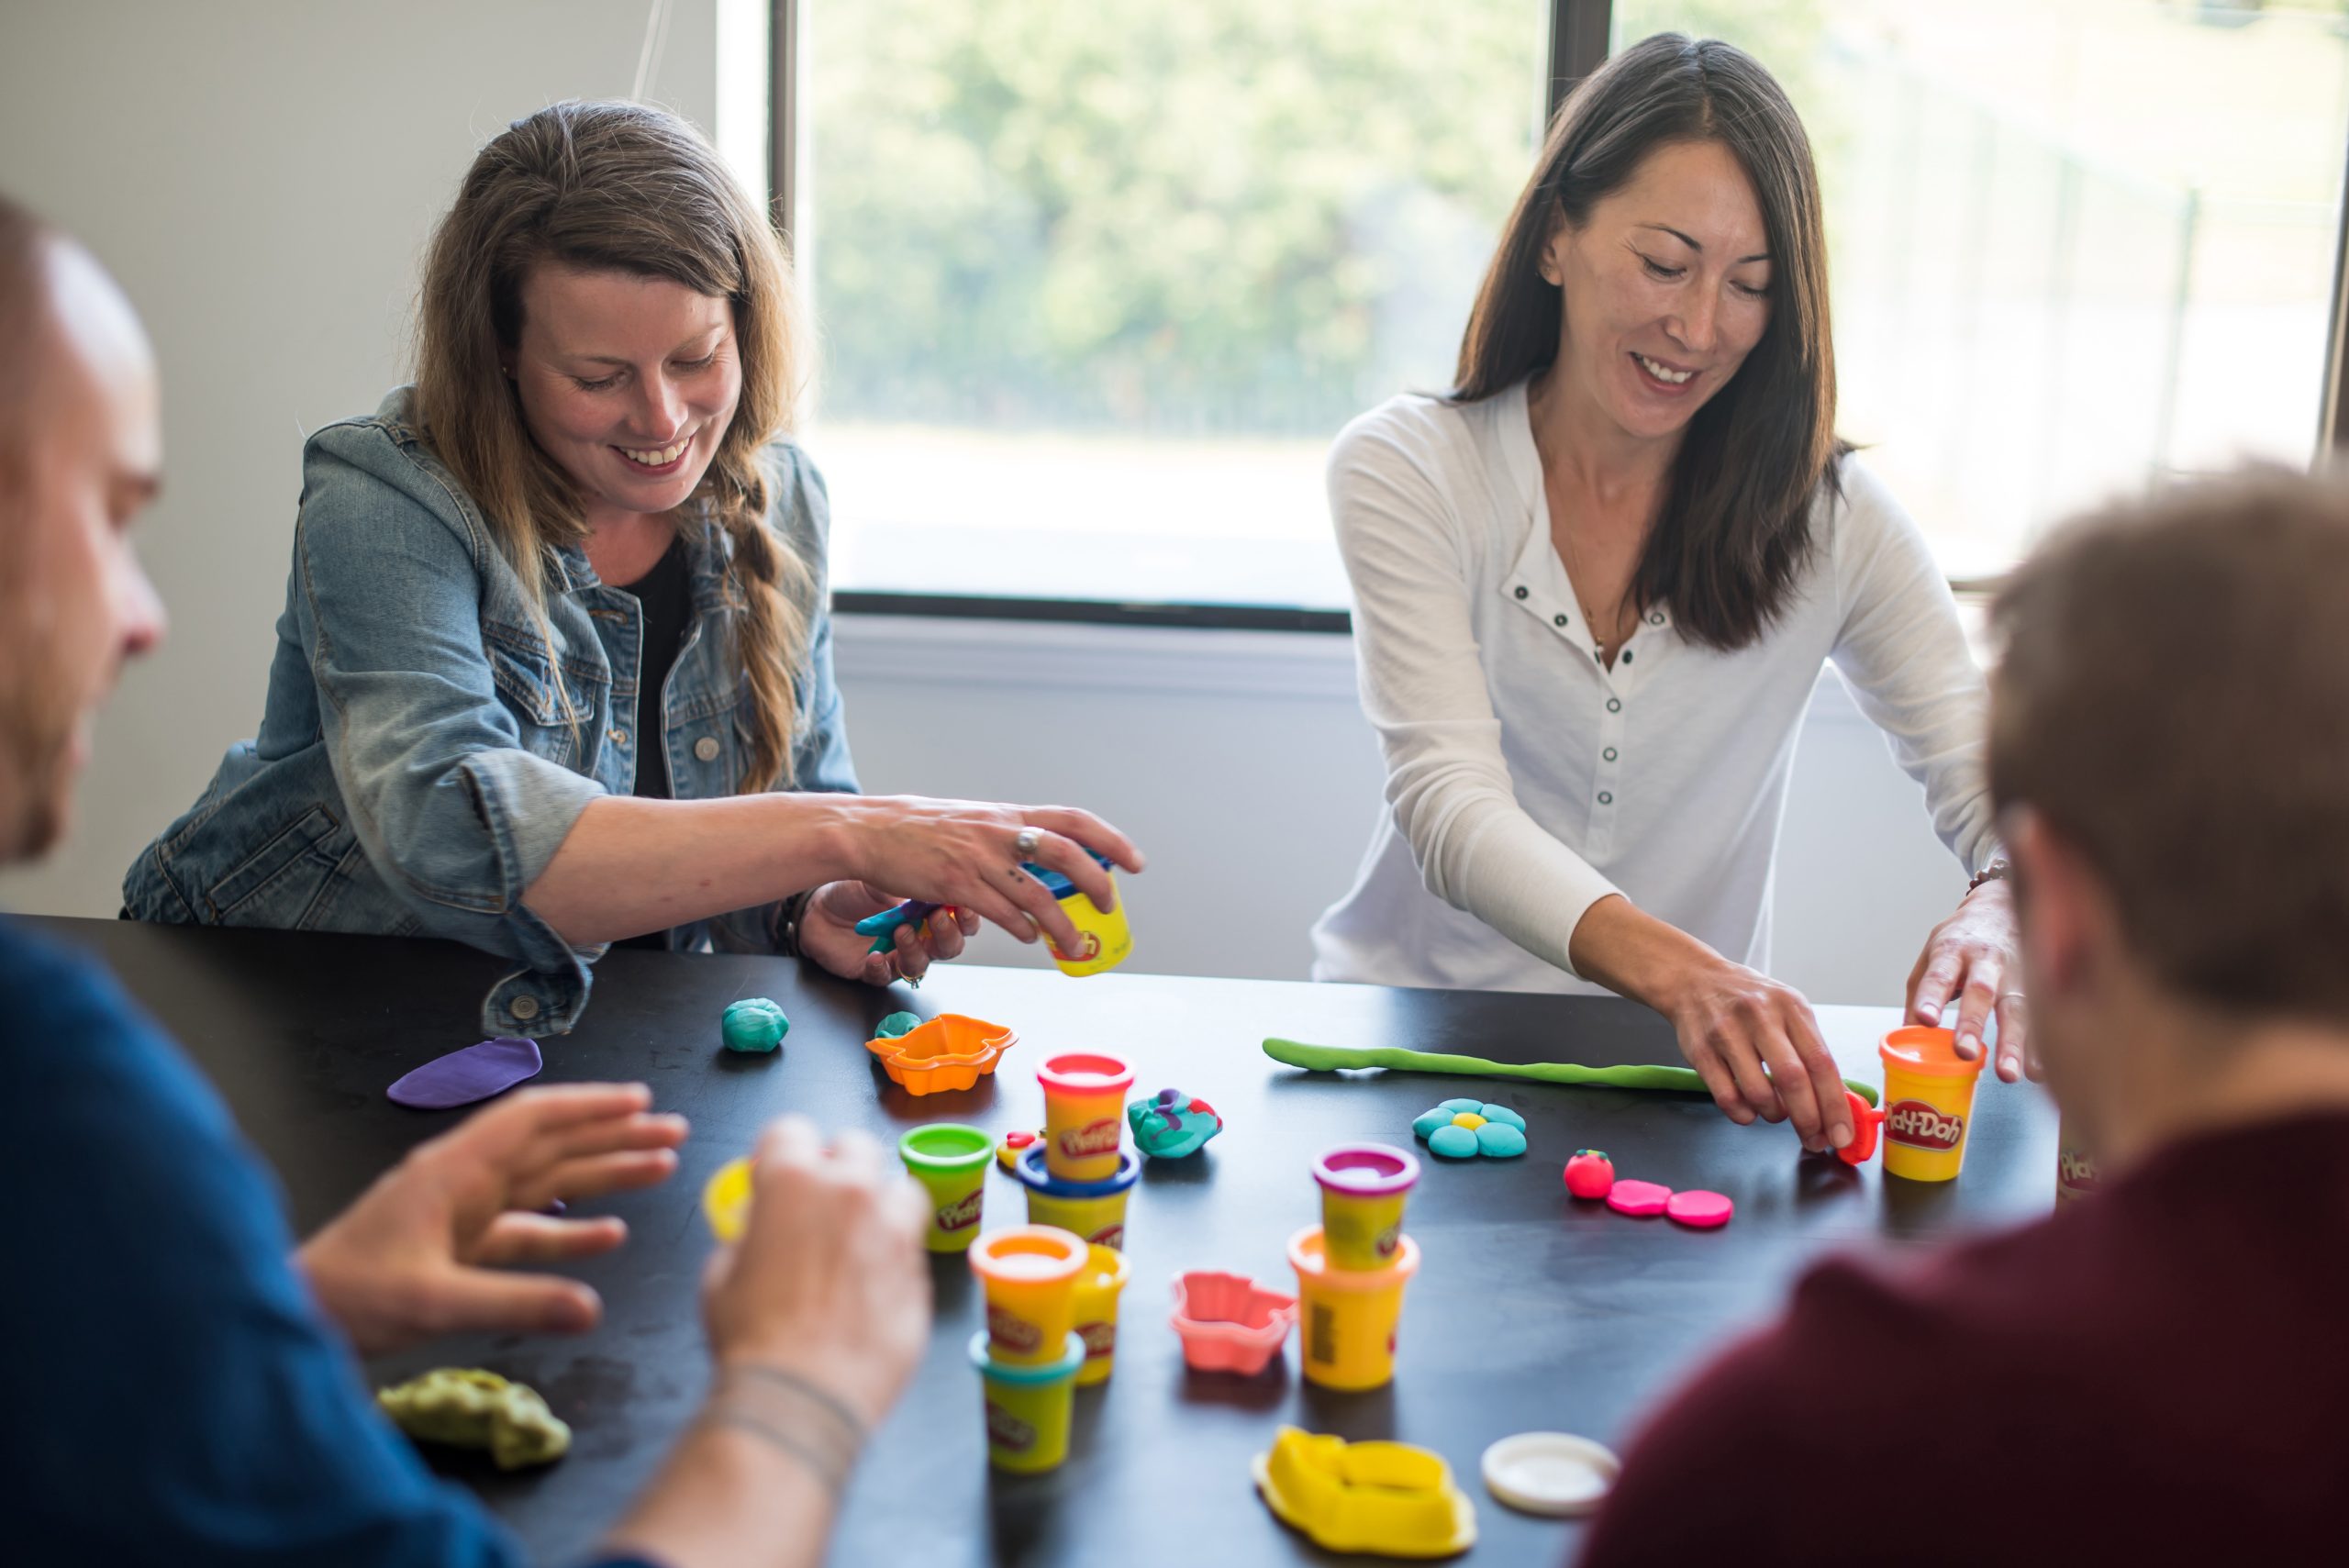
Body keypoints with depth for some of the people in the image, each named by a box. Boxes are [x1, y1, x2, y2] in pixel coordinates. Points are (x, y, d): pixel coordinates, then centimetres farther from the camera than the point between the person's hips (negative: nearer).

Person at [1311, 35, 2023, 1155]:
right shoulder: (1406, 473, -6)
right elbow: (1450, 801, -18)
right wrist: (1679, 970, -37)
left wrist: (1996, 916, -30)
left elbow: (2002, 782, -4)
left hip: (1698, 1067, 2)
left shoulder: (1828, 515, 1)